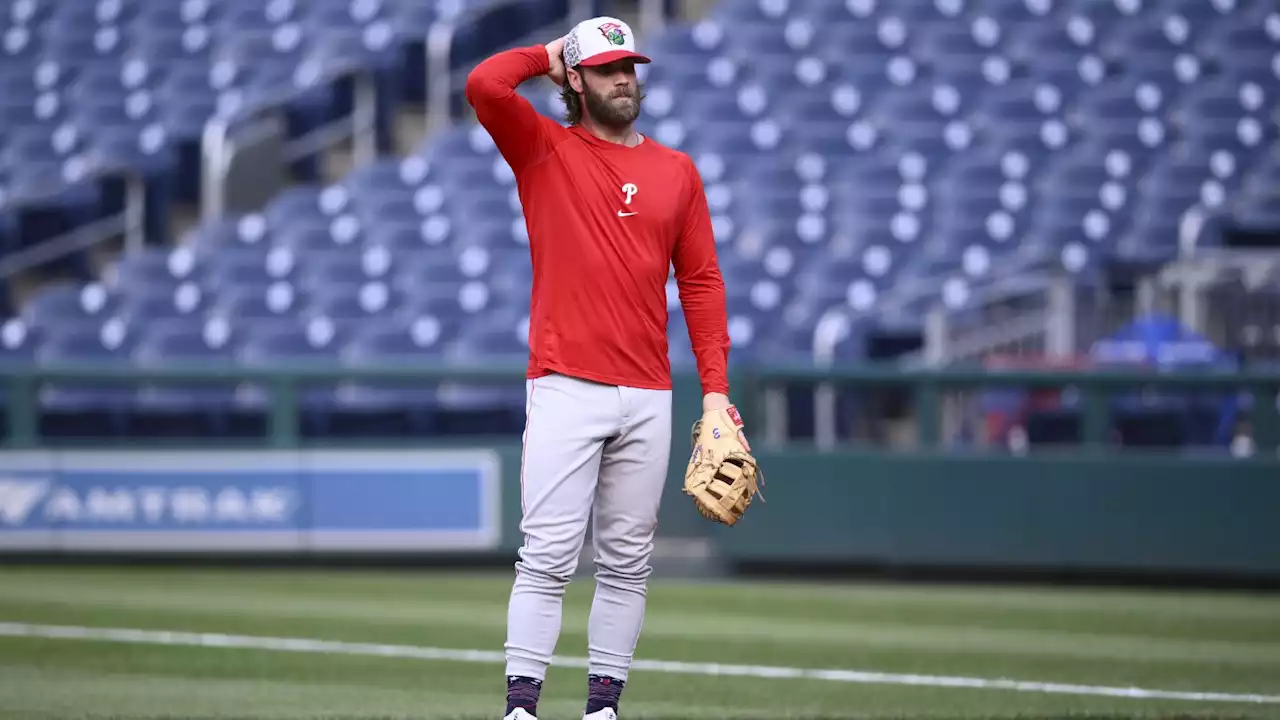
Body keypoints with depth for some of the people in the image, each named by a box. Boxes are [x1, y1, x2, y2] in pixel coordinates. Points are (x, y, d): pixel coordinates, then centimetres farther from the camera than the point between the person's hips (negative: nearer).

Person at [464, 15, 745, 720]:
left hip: (648, 397, 4)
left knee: (626, 562, 6)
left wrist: (715, 386, 4)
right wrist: (548, 55, 4)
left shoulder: (676, 171, 14)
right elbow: (483, 85, -14)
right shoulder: (544, 149, 5)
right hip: (565, 390, -4)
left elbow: (700, 280, 12)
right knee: (548, 556, -10)